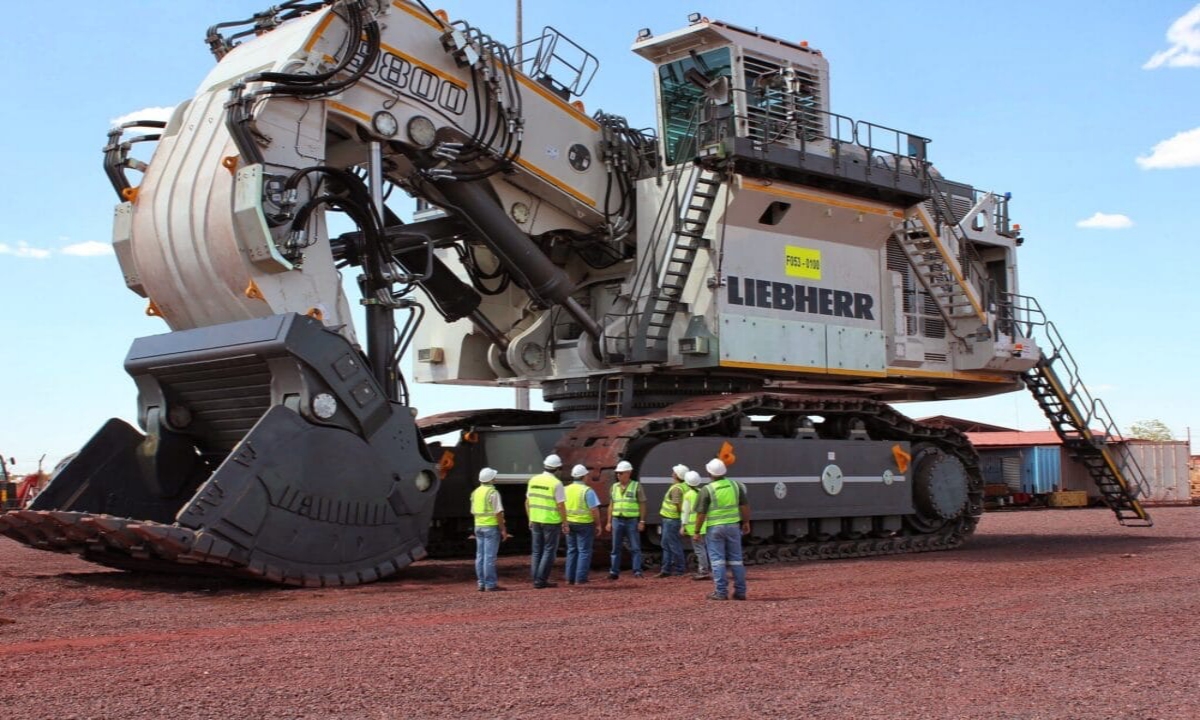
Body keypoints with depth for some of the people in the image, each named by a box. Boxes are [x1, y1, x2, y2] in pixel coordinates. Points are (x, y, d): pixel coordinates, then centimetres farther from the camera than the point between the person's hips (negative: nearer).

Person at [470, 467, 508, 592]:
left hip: (478, 526, 7)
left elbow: (473, 511, 15)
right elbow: (498, 513, -16)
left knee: (480, 556, 9)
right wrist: (503, 530, -12)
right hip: (492, 526, -7)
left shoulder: (475, 492, 10)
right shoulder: (493, 492, -13)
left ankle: (481, 583, 11)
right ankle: (490, 584, -6)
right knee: (490, 556, -6)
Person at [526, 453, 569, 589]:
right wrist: (565, 523, -6)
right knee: (549, 550, 2)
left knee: (537, 551, 13)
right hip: (551, 522, -6)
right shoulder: (556, 483, -13)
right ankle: (541, 580, -2)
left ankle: (536, 579, 12)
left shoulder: (533, 480, 5)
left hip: (535, 520, 6)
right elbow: (561, 505, -14)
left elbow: (527, 502, 9)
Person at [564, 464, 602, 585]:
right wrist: (598, 525, -7)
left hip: (570, 523, 5)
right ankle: (580, 579, -3)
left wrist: (565, 523, 16)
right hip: (584, 524, -5)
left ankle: (570, 578, 13)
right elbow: (594, 509, -16)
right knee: (584, 552, 1)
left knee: (572, 551, 14)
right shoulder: (587, 491, -12)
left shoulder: (566, 490, 4)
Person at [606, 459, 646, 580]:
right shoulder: (614, 487, 10)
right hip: (617, 520, 4)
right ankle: (614, 572, 8)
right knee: (616, 548, 4)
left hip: (632, 520, -4)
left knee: (635, 548, 0)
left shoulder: (636, 486, -1)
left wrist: (642, 521, -7)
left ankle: (637, 571, 3)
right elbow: (611, 505, 13)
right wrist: (609, 522, 8)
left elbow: (642, 505, -2)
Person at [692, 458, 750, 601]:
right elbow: (745, 506, 5)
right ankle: (740, 591, 12)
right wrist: (746, 522, 16)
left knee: (718, 560, 2)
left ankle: (721, 592, 0)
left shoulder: (707, 490, -9)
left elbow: (701, 513, -9)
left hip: (715, 527, -4)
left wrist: (696, 531, -2)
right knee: (735, 559, 10)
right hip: (733, 526, 4)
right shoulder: (735, 485, 2)